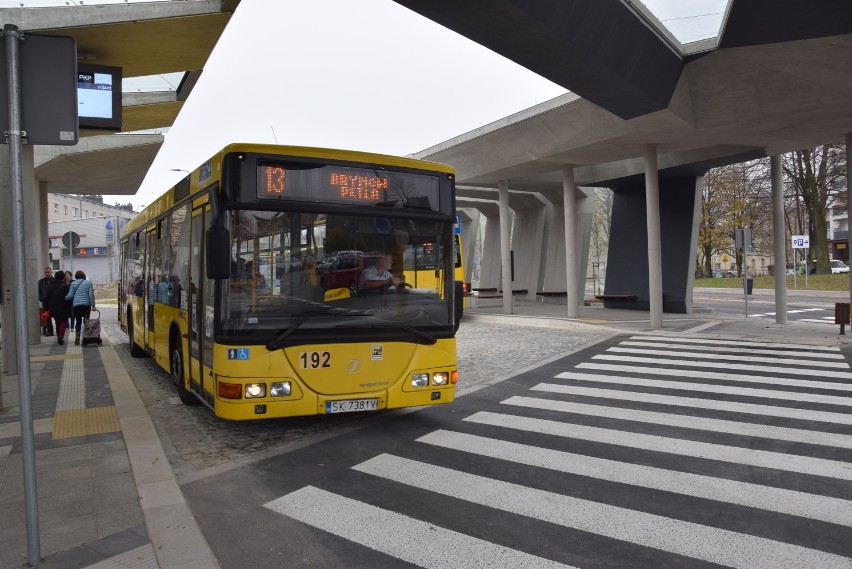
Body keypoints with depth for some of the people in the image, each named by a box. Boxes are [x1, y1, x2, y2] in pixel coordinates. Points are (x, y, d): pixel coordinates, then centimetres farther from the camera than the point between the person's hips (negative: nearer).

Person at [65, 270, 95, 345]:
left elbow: (70, 295, -1)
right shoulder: (88, 283, 3)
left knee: (78, 321, 5)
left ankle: (77, 337, -8)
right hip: (87, 304, -1)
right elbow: (91, 294, -4)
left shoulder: (73, 283, 5)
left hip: (76, 305, 1)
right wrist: (93, 305, -4)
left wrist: (65, 298, 19)